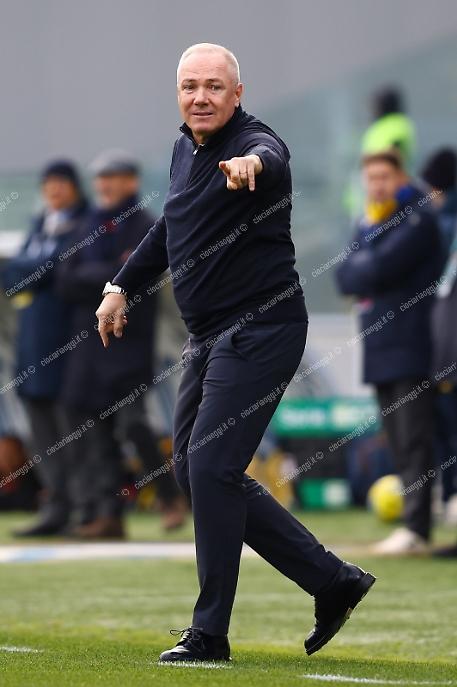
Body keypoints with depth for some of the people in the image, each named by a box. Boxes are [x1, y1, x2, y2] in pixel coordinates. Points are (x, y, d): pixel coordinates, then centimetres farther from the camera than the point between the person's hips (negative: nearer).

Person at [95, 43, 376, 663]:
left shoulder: (256, 142, -16)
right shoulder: (185, 149, 10)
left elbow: (270, 157, -43)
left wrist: (252, 164, -65)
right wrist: (122, 286, 27)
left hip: (261, 328, -10)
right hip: (209, 334, 10)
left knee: (210, 465, -14)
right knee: (192, 466, 10)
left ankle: (210, 632, -4)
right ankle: (332, 581, 14)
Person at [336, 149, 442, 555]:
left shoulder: (417, 220, -7)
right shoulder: (368, 224, 20)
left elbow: (379, 267, -18)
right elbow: (346, 277, 10)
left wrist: (359, 269, 1)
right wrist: (367, 272, -8)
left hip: (411, 350, -8)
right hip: (379, 351, 8)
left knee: (414, 441, -13)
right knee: (399, 444, 9)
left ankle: (416, 528, -18)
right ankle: (414, 524, 14)